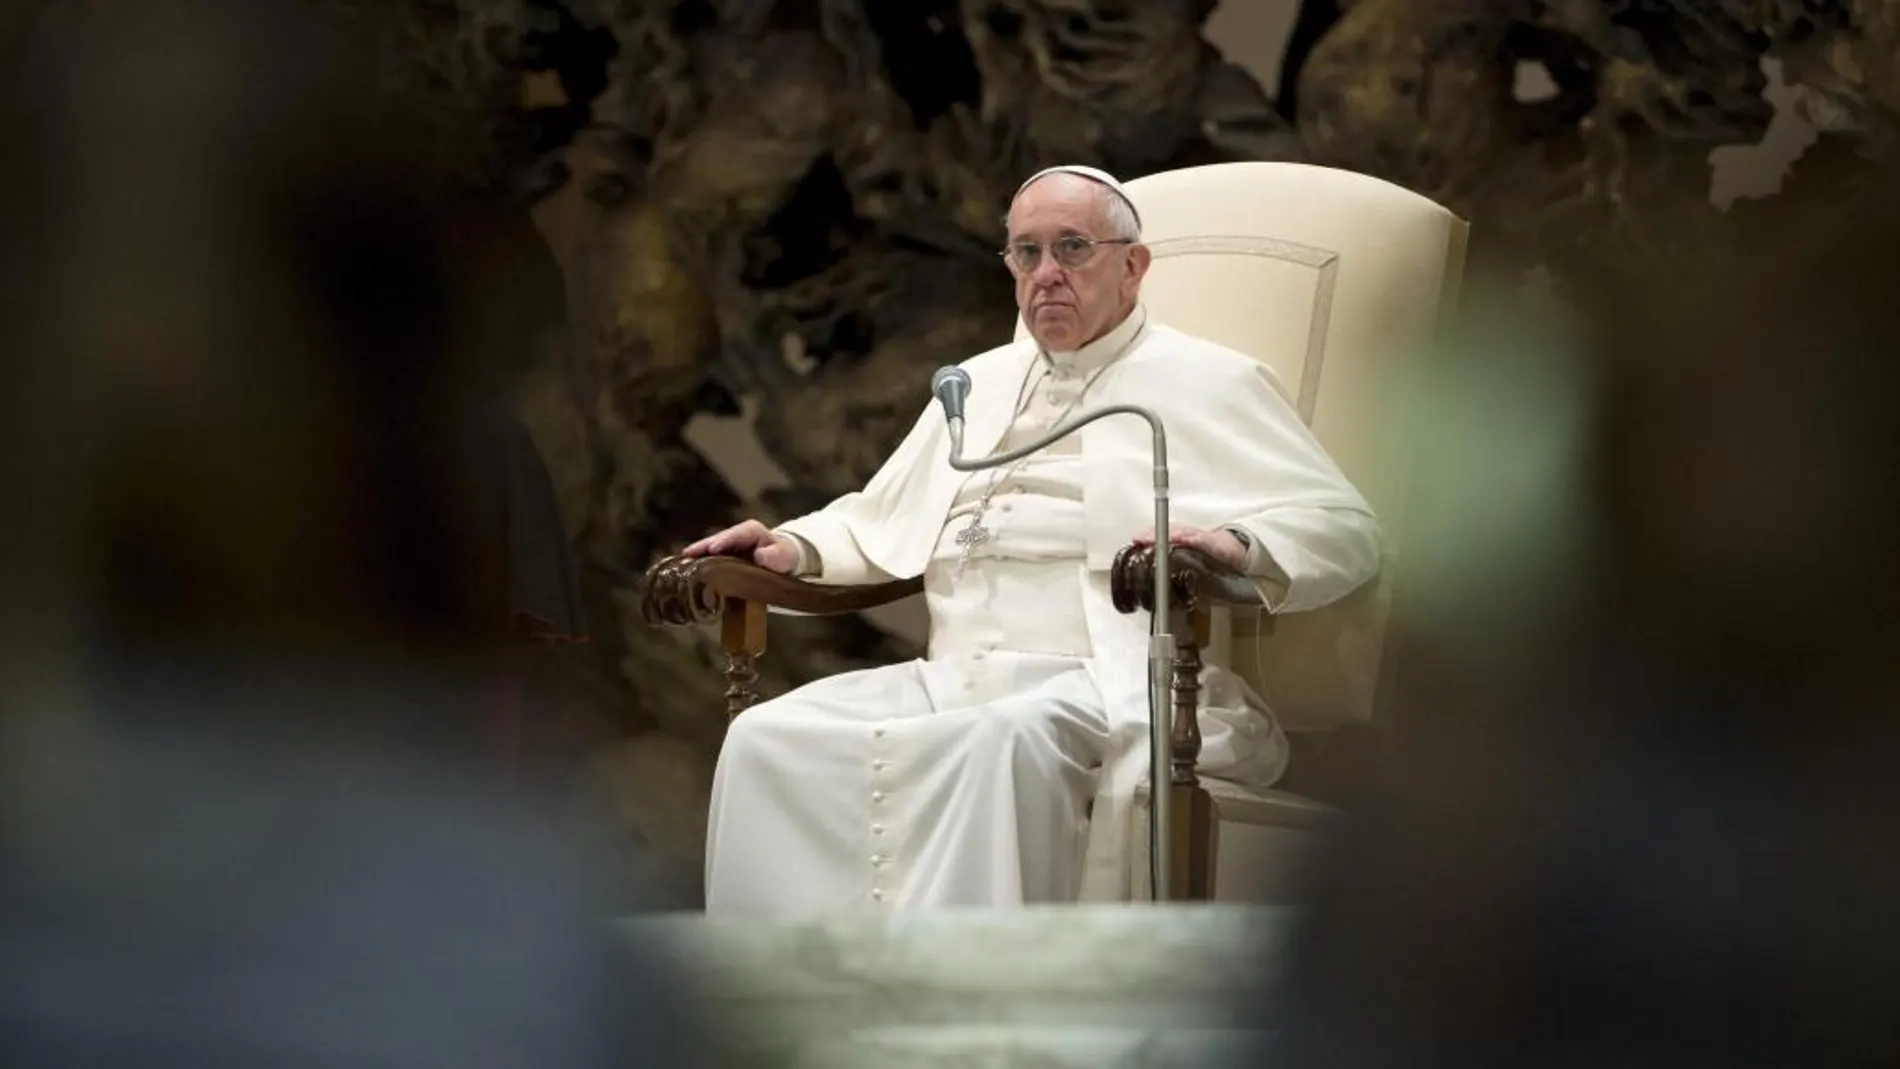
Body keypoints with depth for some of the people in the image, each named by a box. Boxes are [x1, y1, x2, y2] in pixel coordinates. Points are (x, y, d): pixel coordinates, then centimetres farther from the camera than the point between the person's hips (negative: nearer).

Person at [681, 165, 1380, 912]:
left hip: (1103, 684, -6)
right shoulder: (979, 384, 30)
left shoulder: (1206, 383, 11)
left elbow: (1344, 528, 1)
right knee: (770, 738, -20)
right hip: (952, 679, 6)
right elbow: (877, 521, 36)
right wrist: (795, 549, 13)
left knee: (1001, 743, -39)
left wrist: (1237, 543, -21)